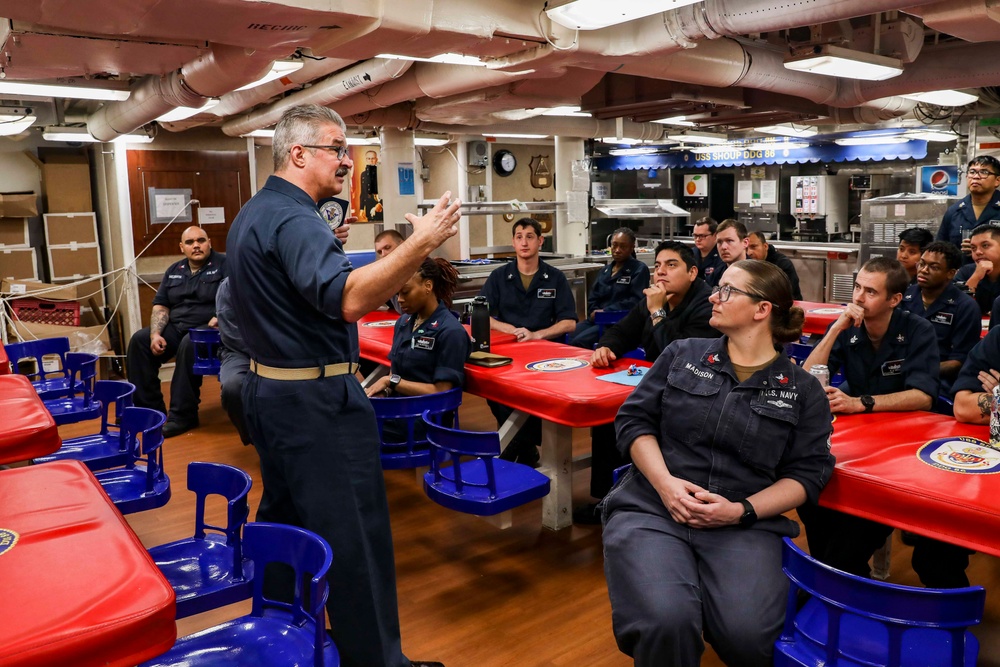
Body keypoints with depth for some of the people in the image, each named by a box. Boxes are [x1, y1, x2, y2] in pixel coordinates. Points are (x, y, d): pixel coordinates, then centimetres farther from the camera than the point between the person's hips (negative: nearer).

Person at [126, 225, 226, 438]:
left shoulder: (224, 264, -3)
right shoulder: (174, 271, 15)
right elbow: (160, 306, 14)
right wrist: (156, 334, -3)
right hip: (176, 327, 7)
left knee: (188, 345, -36)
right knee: (139, 340, -13)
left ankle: (183, 415, -25)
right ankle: (149, 409, -8)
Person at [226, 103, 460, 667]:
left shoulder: (254, 214, 14)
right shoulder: (294, 219, -19)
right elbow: (346, 299, -35)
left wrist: (327, 246, 26)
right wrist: (421, 244, -37)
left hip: (271, 389, 11)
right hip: (318, 402, -11)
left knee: (286, 519, 21)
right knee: (354, 537, -3)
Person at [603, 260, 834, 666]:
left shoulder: (802, 389, 8)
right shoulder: (682, 354, 10)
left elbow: (808, 474, 3)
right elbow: (634, 419, 6)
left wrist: (742, 510, -13)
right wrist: (665, 482, -11)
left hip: (744, 525, 1)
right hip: (651, 509, 0)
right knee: (665, 623, -28)